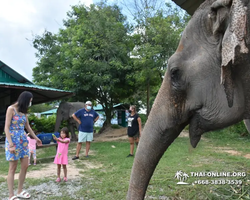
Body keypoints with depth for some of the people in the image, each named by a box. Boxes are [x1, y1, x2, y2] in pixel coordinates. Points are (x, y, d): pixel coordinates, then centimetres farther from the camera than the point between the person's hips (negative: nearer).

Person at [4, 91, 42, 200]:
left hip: (23, 140, 7)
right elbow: (6, 128, -15)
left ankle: (20, 191, 20)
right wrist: (11, 144, -20)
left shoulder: (23, 111, 10)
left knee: (25, 166, 7)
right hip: (13, 140, -7)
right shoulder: (11, 109, -10)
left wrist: (35, 137, 26)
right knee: (13, 168, -2)